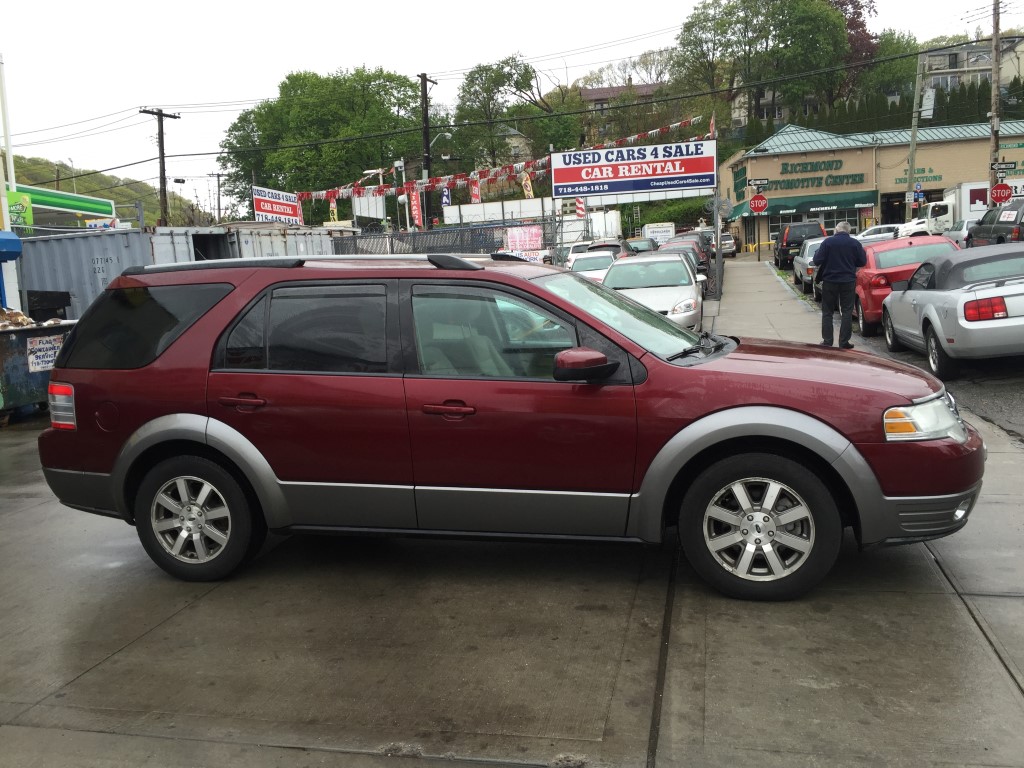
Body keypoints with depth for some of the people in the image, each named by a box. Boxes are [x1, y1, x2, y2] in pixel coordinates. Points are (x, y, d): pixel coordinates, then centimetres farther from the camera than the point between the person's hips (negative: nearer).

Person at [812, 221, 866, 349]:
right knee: (847, 312, 7)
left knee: (827, 312, 9)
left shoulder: (827, 242, -9)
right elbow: (862, 262, 4)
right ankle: (844, 342, 6)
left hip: (830, 281, -1)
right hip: (848, 282, 1)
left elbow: (817, 261, -11)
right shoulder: (855, 243, -3)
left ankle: (827, 341, 8)